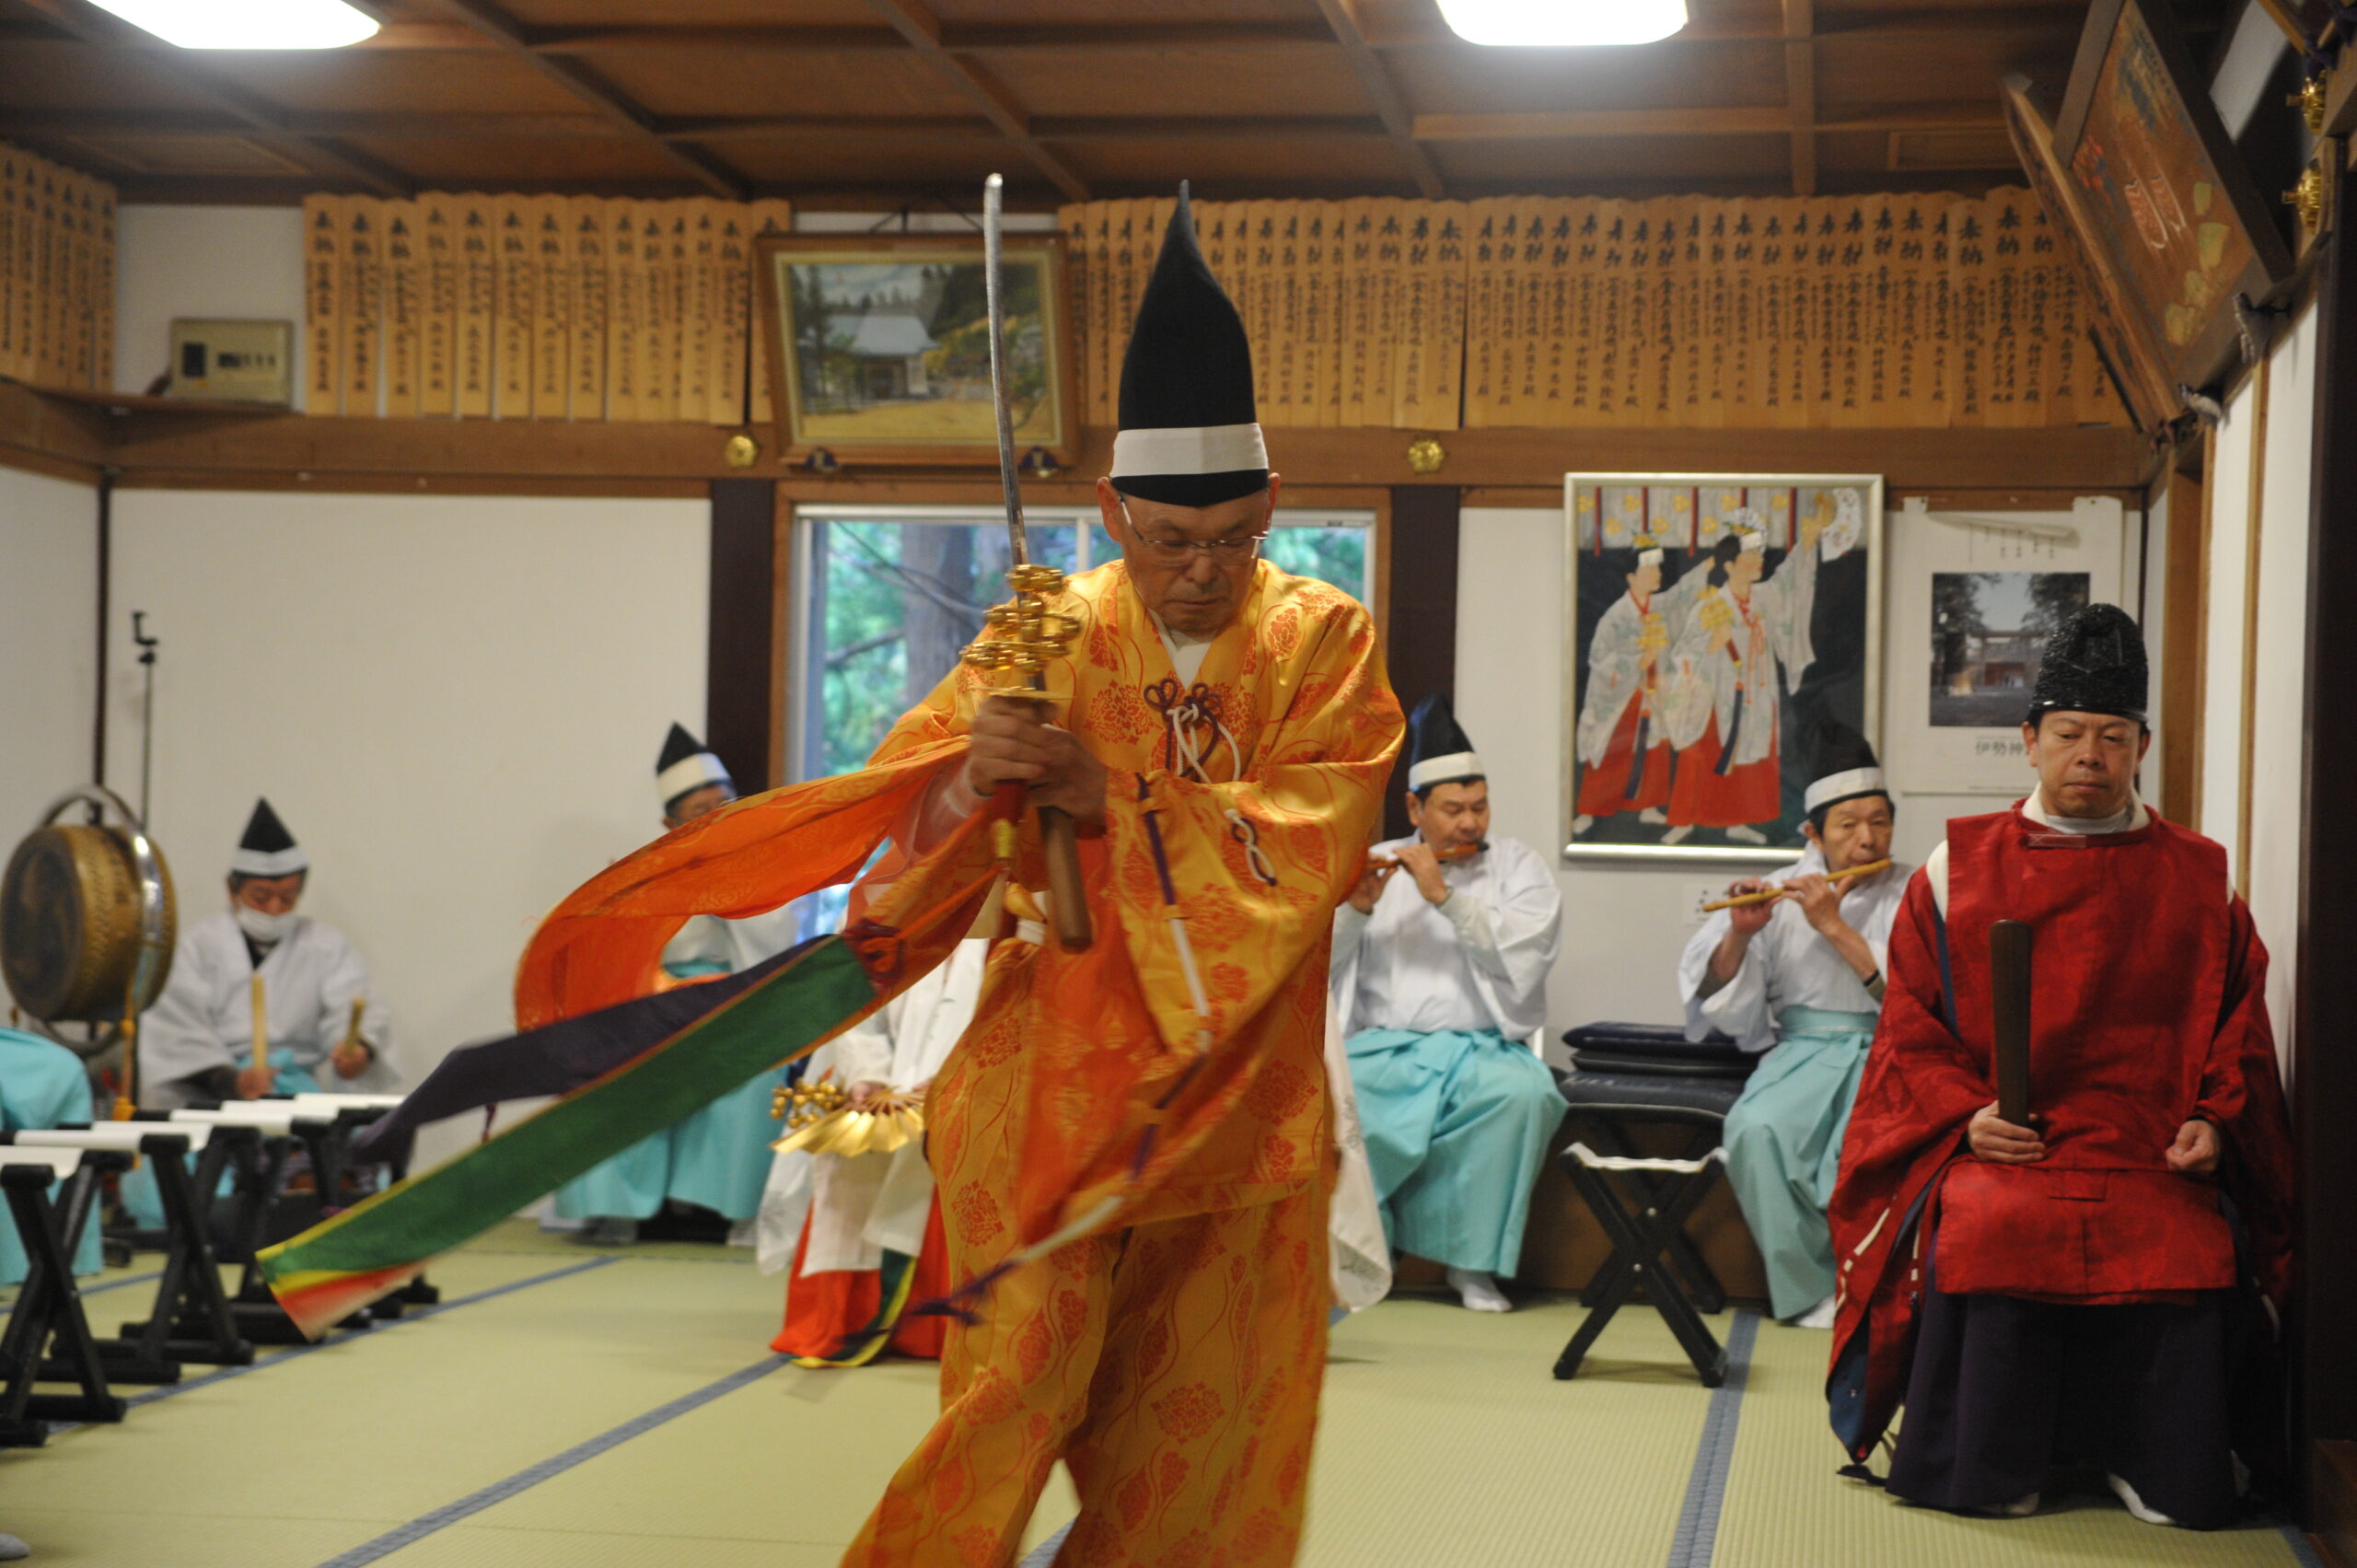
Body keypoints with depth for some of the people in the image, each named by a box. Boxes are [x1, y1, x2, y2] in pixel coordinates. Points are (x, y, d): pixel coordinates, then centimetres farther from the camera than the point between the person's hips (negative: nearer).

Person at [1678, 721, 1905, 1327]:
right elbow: (1723, 1005, 9)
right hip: (1804, 1050, 2)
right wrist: (1739, 934, -10)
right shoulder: (1784, 895, 11)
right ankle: (1811, 1288, -14)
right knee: (1756, 1130, -31)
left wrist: (1836, 927, -13)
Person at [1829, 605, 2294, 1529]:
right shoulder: (1956, 870, 12)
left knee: (2191, 1251, -30)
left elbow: (2240, 1026, 15)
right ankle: (1996, 1463, -7)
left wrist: (2214, 1121, -2)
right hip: (1998, 1150, -1)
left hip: (2154, 1160, 1)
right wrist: (1964, 1115, -7)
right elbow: (1910, 1028, 10)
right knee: (1984, 1239, -33)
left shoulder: (2198, 879, 15)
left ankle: (2134, 1455, -1)